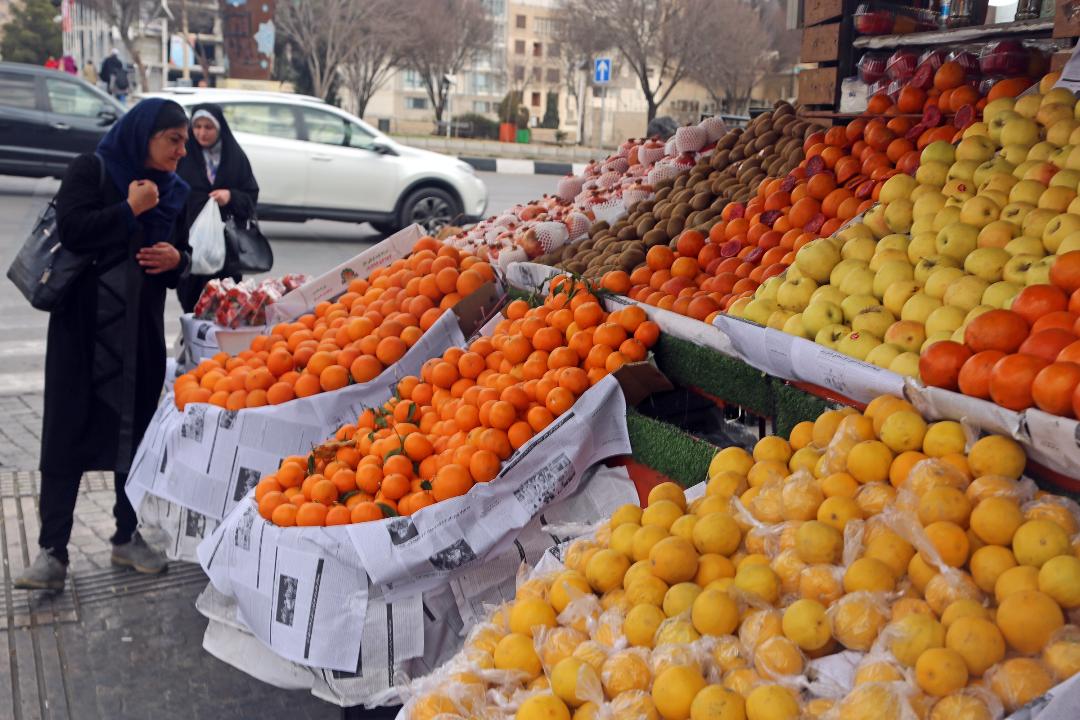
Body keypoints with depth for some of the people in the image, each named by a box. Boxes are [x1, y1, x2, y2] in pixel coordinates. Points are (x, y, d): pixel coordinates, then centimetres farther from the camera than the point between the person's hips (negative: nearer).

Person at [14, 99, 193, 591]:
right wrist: (131, 210, -13)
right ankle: (52, 550, 1)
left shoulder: (171, 190, 11)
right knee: (67, 434, -3)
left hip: (142, 330, 5)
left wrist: (177, 259, -5)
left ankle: (127, 536, 20)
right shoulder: (91, 170, -3)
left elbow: (183, 256, 17)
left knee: (136, 431, 8)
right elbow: (71, 229, -17)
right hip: (83, 328, -5)